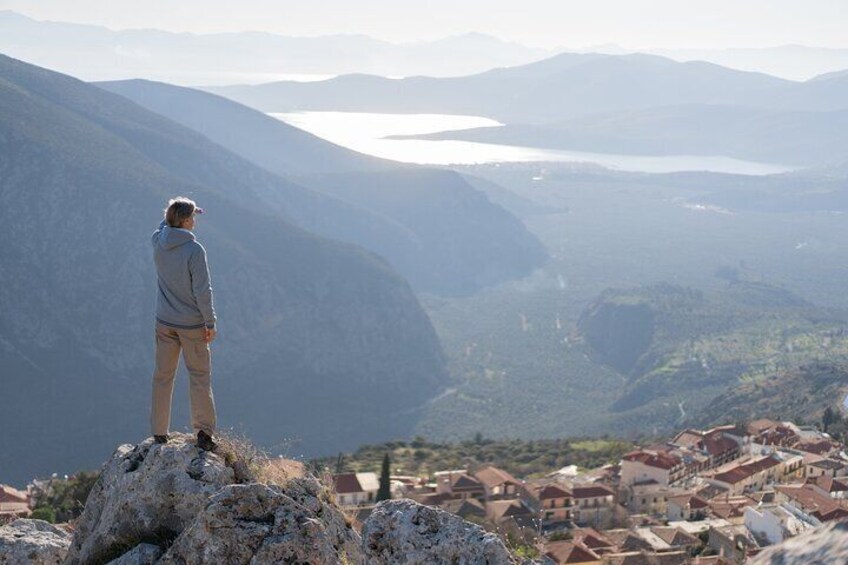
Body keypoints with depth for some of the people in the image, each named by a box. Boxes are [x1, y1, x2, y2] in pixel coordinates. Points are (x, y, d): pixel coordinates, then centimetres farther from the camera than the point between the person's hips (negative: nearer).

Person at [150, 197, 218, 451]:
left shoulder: (158, 241, -6)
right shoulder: (194, 250, -21)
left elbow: (165, 224, 21)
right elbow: (202, 291, -19)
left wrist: (181, 209, 20)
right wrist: (210, 323, -11)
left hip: (164, 323, 5)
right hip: (192, 325, -5)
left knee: (162, 376, 13)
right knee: (199, 376, 6)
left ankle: (159, 432, 20)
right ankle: (204, 432, 9)